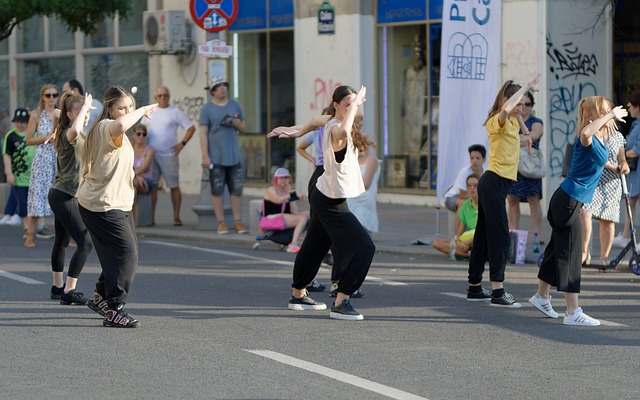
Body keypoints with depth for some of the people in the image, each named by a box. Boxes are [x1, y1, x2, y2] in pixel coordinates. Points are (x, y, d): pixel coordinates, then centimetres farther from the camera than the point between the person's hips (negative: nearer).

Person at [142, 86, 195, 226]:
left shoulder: (176, 112, 0)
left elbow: (191, 128, 1)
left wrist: (182, 144, -7)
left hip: (169, 155, -3)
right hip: (151, 155, 3)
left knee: (174, 186, 1)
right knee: (151, 186, 0)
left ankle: (176, 217, 6)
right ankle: (151, 218, 3)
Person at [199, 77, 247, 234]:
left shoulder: (234, 105, 12)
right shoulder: (207, 108, 0)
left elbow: (242, 128, 17)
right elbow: (203, 133, -3)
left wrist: (234, 122, -6)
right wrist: (205, 156, -10)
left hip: (234, 156, 3)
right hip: (216, 157, -3)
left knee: (237, 190, 2)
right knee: (217, 191, 0)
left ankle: (238, 221, 8)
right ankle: (221, 222, 6)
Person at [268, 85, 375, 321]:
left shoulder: (331, 120, 3)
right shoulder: (335, 129, -25)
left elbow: (315, 121, 25)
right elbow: (344, 132, -51)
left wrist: (296, 132, 39)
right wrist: (354, 105, -41)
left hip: (323, 196, 10)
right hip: (332, 203, -10)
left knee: (315, 246, 24)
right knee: (364, 247, -15)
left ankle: (298, 294, 41)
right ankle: (341, 303, -16)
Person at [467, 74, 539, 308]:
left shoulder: (512, 122, 15)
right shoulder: (498, 121, -13)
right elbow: (506, 109, -38)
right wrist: (527, 86, -30)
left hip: (496, 184, 10)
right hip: (494, 182, -10)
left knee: (484, 236, 14)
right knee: (500, 236, -14)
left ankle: (475, 287, 20)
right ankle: (497, 292, -19)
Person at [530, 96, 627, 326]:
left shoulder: (601, 138, 9)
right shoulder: (587, 139, -19)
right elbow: (585, 132, -47)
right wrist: (611, 115, -37)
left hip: (569, 201, 10)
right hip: (568, 201, -10)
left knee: (558, 249, 20)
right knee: (569, 254, -9)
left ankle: (542, 296, 36)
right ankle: (573, 313, -9)